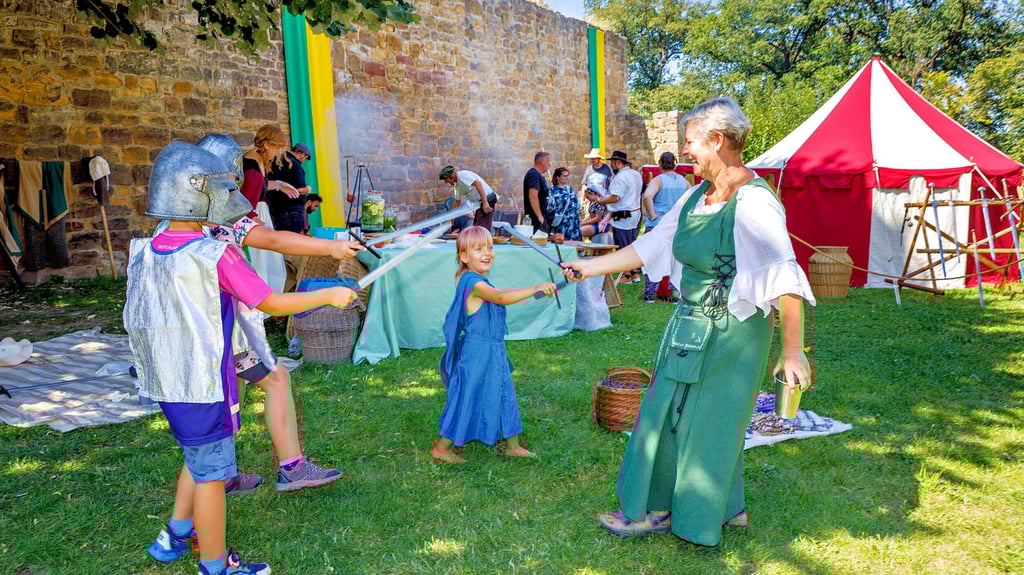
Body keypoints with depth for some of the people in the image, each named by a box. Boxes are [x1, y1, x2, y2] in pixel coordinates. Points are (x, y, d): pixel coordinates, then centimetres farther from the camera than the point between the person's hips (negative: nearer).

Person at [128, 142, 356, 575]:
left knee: (198, 456, 27)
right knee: (211, 473, 8)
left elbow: (138, 319, 8)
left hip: (166, 383, 7)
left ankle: (175, 536, 38)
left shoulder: (143, 254, 0)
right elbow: (272, 304, -17)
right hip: (204, 385, -7)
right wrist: (331, 295, -6)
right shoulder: (215, 256, -21)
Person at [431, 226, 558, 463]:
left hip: (493, 351, 10)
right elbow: (500, 297, -38)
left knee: (505, 395, 16)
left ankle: (513, 445, 29)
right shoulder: (473, 282, -23)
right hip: (477, 353, -10)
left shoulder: (476, 280, 9)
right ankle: (441, 448, 18)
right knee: (466, 398, 2)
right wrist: (535, 289, -42)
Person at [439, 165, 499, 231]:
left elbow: (478, 183, -27)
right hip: (479, 204, 11)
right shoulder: (458, 185, 18)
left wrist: (485, 203, -32)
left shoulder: (462, 175, -14)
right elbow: (458, 201, 30)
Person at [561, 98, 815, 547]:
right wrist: (588, 268, 11)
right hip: (688, 325, 8)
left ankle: (696, 518, 29)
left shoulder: (753, 203, -20)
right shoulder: (697, 197, 6)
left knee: (706, 423, 7)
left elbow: (785, 280, -23)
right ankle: (659, 507, 34)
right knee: (669, 415, 16)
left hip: (727, 336, -8)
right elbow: (648, 246, 11)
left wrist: (792, 351, -25)